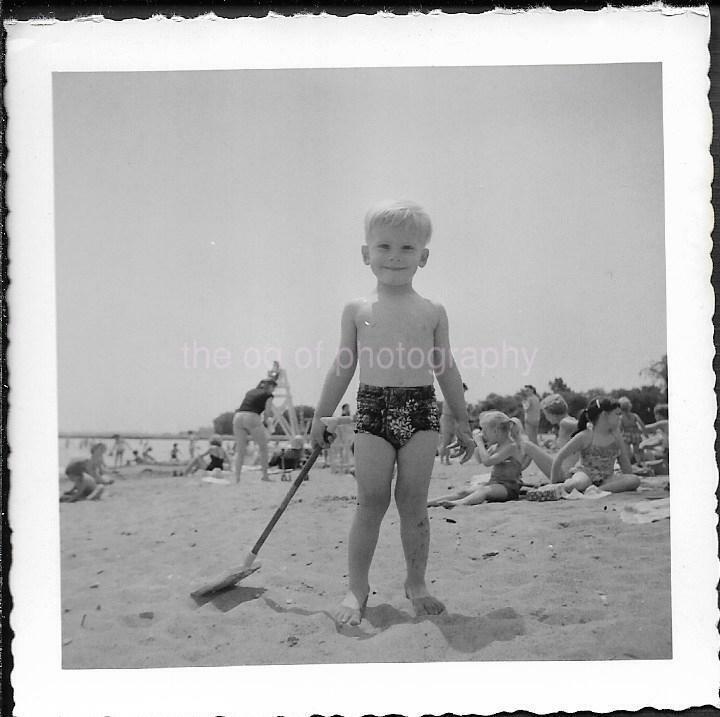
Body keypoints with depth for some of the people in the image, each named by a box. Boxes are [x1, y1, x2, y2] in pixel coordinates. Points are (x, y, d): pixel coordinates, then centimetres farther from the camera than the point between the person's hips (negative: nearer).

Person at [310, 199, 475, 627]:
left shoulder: (432, 312, 7)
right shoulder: (357, 310, 7)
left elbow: (446, 369, 11)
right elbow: (344, 367, 11)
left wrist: (463, 422, 12)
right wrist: (322, 416, 10)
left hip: (421, 409, 0)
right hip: (373, 407, 0)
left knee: (414, 502, 4)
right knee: (371, 502, 0)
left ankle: (417, 583, 20)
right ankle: (357, 588, 12)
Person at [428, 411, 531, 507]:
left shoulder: (511, 446, -16)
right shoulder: (497, 445, 13)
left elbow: (487, 461, -25)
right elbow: (480, 459, 25)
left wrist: (479, 441, -15)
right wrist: (478, 443, 8)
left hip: (509, 487, -8)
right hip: (494, 482, 8)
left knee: (484, 490, -37)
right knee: (464, 491, -13)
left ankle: (458, 503, -65)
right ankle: (428, 503, -28)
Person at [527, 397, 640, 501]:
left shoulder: (616, 436, 4)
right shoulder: (584, 437, -10)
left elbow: (624, 462, 12)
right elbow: (559, 458, -10)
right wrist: (554, 482, -8)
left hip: (605, 479, 7)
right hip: (584, 474, -7)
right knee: (581, 482, -44)